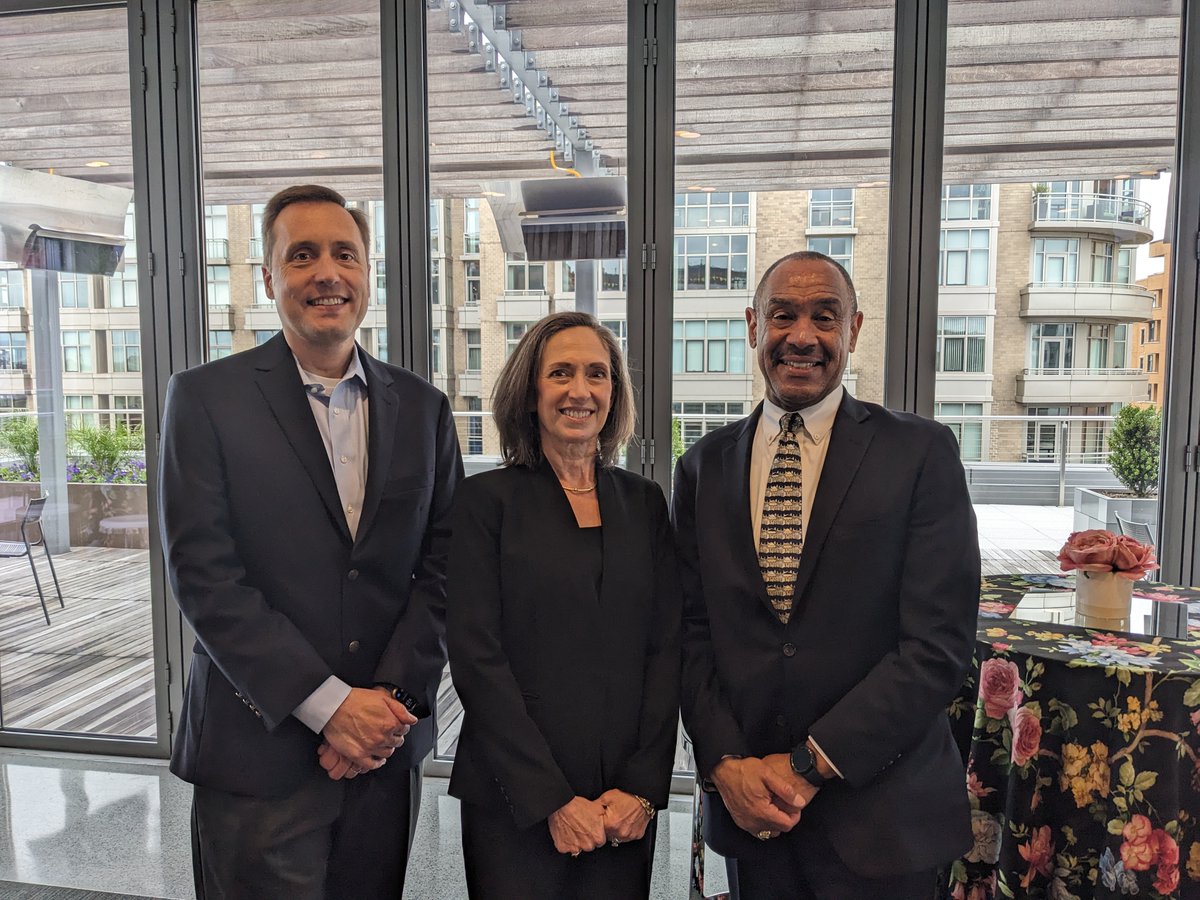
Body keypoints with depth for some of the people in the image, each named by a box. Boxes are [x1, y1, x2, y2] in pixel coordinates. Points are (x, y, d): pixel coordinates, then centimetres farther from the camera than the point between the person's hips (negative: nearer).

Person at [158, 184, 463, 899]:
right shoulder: (206, 398, -4)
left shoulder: (422, 407, 5)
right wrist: (329, 704, -14)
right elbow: (204, 575, -11)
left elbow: (442, 567, 2)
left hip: (387, 749, 3)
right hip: (260, 757, -2)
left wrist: (392, 698, -9)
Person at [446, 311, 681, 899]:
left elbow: (666, 649, 2)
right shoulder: (487, 499, -6)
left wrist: (642, 786, -6)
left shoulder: (644, 502, 4)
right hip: (513, 801, -3)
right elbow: (476, 656, -10)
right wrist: (551, 800, -13)